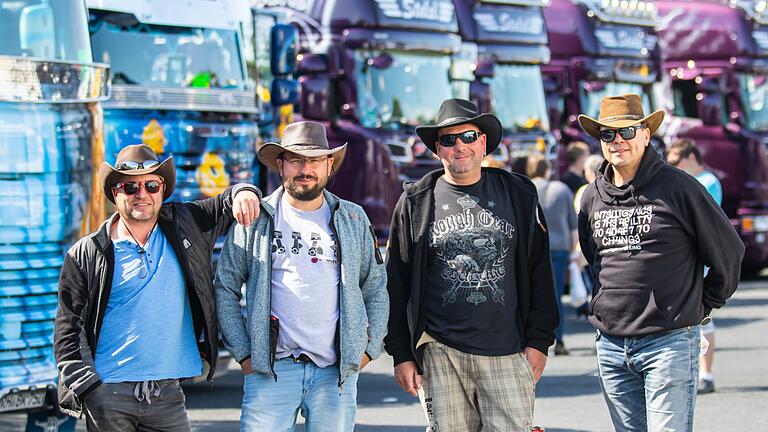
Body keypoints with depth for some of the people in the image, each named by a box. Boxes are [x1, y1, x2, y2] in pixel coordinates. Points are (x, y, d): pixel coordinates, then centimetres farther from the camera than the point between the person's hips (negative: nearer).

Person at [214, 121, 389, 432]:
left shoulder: (353, 220, 11)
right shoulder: (255, 219, 4)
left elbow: (376, 289, 16)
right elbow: (225, 288, 6)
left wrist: (369, 348, 7)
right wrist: (243, 353, 0)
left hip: (338, 371, 2)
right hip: (269, 368, -2)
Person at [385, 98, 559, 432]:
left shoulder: (518, 195, 8)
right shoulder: (415, 202, 6)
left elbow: (539, 274, 8)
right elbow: (397, 283, 7)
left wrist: (539, 341, 2)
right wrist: (401, 354, 2)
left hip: (507, 354, 0)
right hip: (440, 355, 0)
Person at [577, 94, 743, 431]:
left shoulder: (677, 187, -6)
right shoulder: (593, 197, 9)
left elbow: (728, 252, 1)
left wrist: (702, 306, 7)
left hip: (669, 343, -5)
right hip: (610, 345, 6)